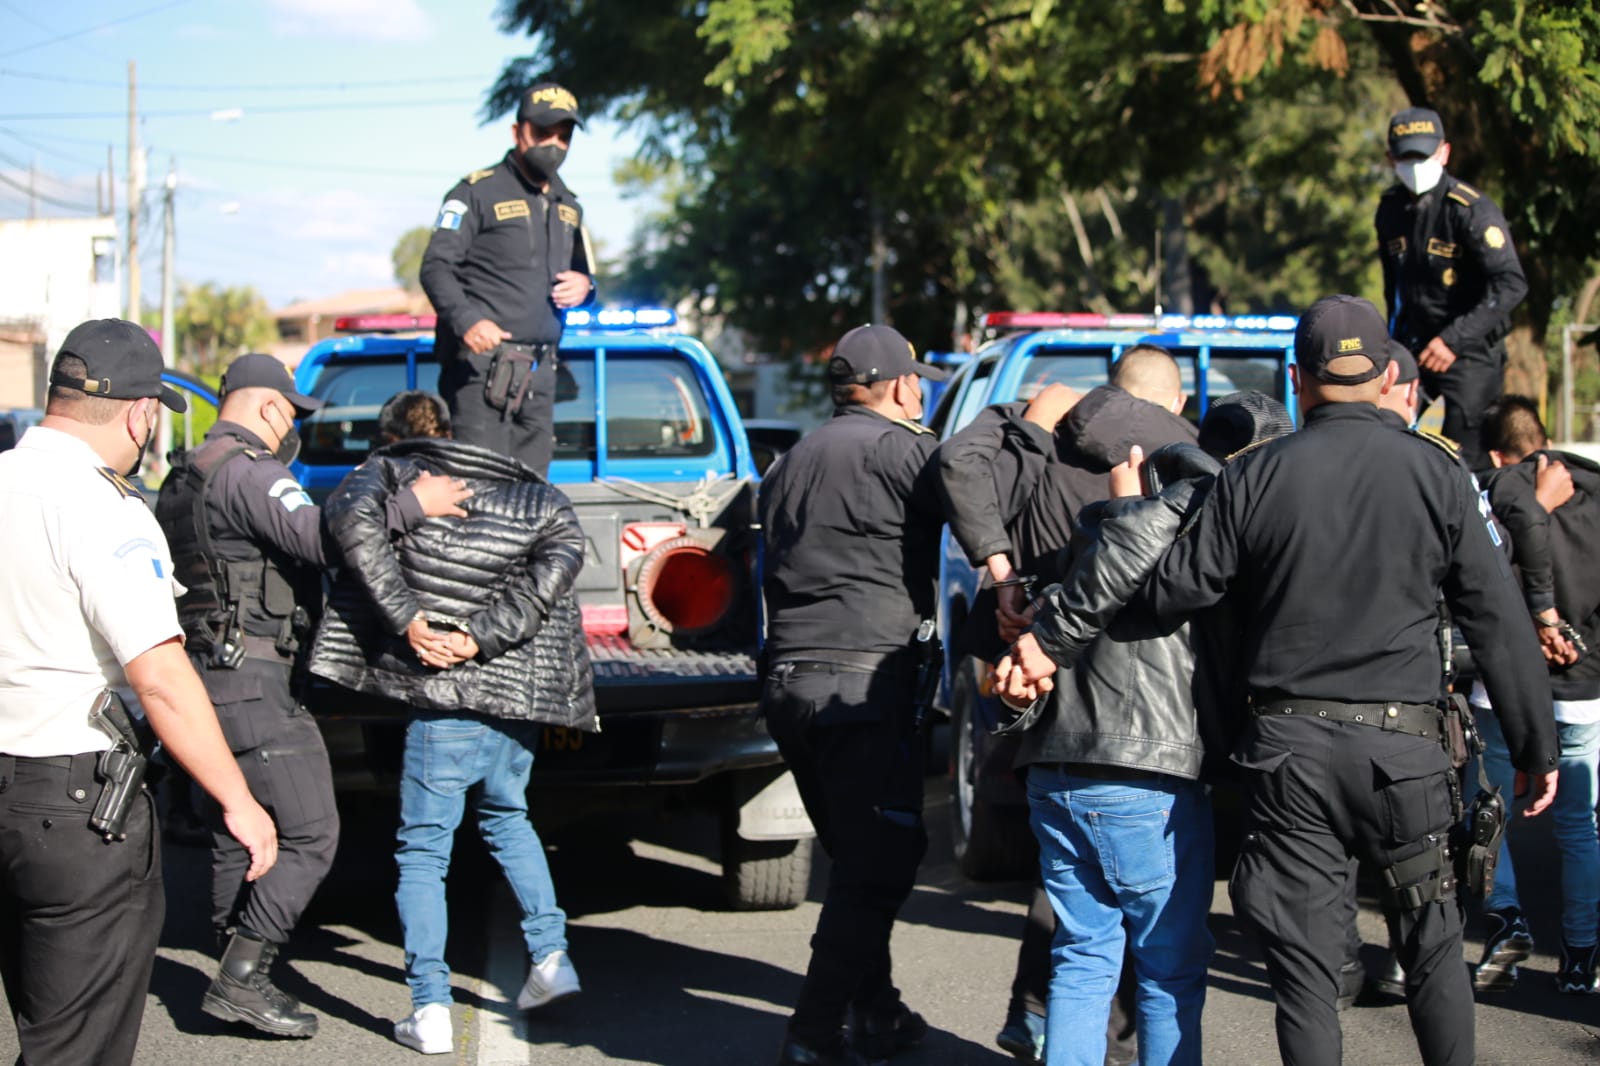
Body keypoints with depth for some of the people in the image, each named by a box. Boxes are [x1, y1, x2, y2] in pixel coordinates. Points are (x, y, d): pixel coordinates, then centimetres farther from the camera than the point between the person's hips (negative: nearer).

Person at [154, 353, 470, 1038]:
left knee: (236, 838, 15)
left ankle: (239, 985, 18)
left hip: (202, 674, 11)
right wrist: (413, 506, -20)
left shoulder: (183, 478, 19)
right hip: (252, 680, -11)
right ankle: (241, 981, -8)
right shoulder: (250, 472, -14)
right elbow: (319, 538, -26)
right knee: (308, 834, -7)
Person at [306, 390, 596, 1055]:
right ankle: (550, 956, 20)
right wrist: (482, 636, -10)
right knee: (505, 817, 29)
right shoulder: (530, 494, 15)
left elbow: (351, 517, -17)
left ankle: (430, 1009, -4)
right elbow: (562, 556, -3)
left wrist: (407, 618, -17)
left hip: (445, 699, -5)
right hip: (521, 690, 5)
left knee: (422, 851, 3)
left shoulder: (391, 471, 5)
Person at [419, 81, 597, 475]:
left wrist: (584, 286, 6)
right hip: (481, 366, -7)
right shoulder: (478, 191, -1)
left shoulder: (568, 205, 22)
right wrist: (466, 320, -27)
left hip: (539, 371, 7)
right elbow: (436, 267, -9)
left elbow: (583, 269, 32)